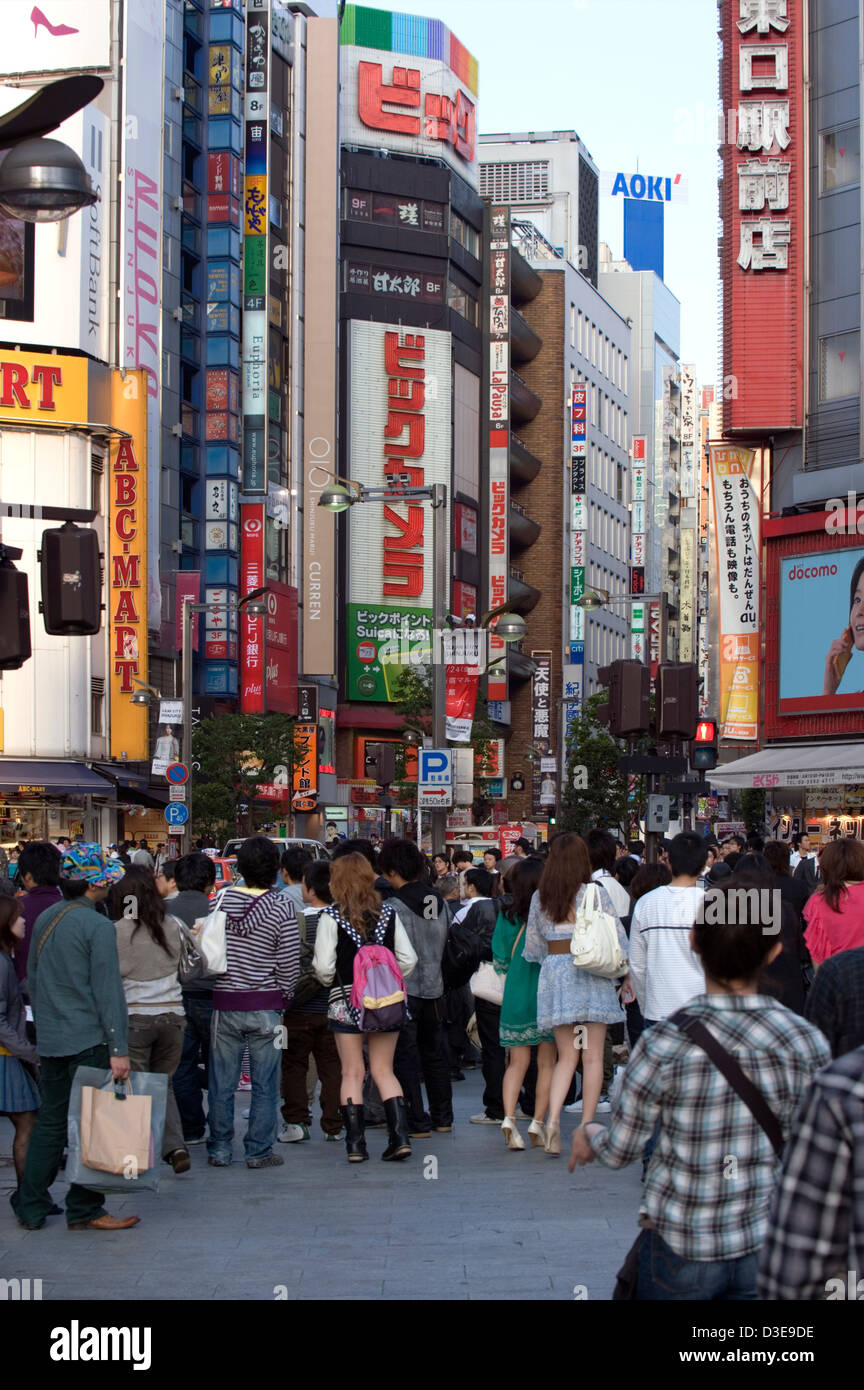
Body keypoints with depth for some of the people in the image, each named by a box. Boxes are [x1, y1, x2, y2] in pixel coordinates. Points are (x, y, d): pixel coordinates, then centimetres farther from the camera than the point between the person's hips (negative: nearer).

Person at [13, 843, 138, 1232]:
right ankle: (84, 1210, 5)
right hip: (88, 1039, -7)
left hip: (50, 1039, 7)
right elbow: (108, 991, -16)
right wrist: (119, 1049, -16)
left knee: (50, 1120, 14)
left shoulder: (44, 919, 9)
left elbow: (31, 981, 17)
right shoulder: (97, 926, -13)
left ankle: (31, 1207, 17)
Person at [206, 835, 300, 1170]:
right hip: (265, 1006, -2)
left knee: (222, 1083, 9)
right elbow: (289, 964, -6)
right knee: (264, 1085, 6)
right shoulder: (282, 907, -9)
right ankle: (259, 1151, 8)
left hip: (225, 1003, 2)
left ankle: (219, 1149, 15)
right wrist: (285, 996, 9)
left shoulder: (222, 899, -1)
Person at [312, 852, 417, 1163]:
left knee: (352, 1074, 6)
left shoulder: (331, 917, -9)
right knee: (384, 1071, 11)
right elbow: (408, 959, 1)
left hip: (346, 1003, -3)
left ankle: (355, 1143, 4)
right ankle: (400, 1136, 0)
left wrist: (330, 980, 9)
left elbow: (324, 966, -12)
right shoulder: (388, 914, 2)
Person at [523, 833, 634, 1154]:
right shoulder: (595, 893, -5)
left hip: (554, 975, 3)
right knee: (592, 1056, 3)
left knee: (566, 1056, 9)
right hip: (591, 975, -3)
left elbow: (532, 946, 10)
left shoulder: (540, 898, 5)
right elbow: (618, 937, -3)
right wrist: (627, 974, 9)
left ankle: (553, 1118, -12)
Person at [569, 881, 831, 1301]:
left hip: (681, 1249, -2)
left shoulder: (665, 1045, -19)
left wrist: (588, 1135, 16)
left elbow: (619, 1151, -7)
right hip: (769, 1247, 2)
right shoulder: (808, 1042, -11)